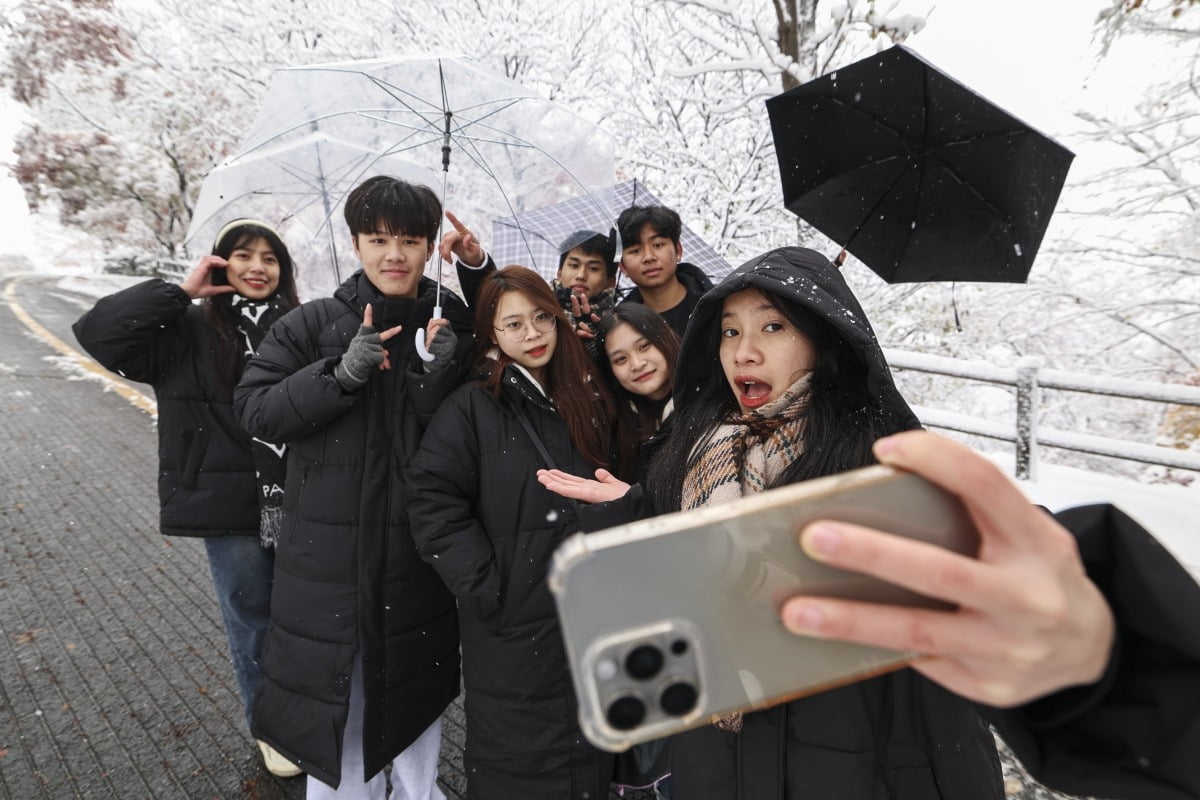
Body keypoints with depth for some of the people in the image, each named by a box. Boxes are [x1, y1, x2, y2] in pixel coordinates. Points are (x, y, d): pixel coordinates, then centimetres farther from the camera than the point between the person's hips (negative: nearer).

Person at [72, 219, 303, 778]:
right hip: (232, 508, -1)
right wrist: (179, 293, -15)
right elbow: (97, 332, -14)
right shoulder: (190, 332, -4)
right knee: (253, 621, 15)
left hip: (297, 502, 2)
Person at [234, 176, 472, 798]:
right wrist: (343, 372, -22)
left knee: (416, 699, 19)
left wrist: (440, 374, -23)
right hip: (329, 553, -1)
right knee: (335, 701, 12)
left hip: (417, 553, 1)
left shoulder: (452, 330, -1)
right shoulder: (313, 323, -3)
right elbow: (255, 409, -9)